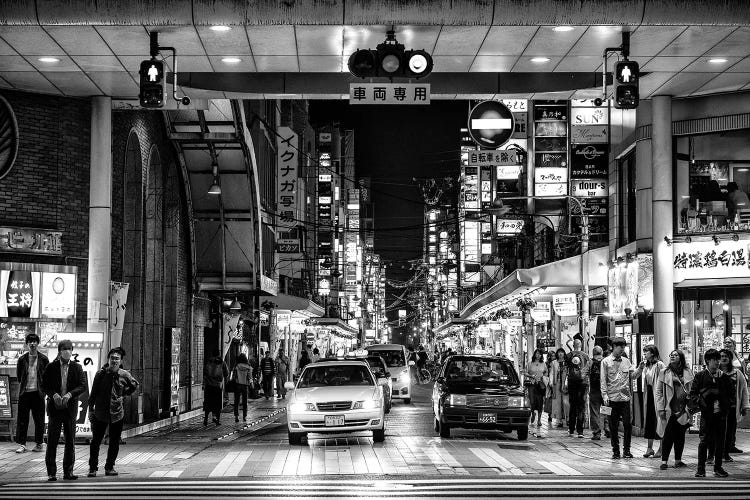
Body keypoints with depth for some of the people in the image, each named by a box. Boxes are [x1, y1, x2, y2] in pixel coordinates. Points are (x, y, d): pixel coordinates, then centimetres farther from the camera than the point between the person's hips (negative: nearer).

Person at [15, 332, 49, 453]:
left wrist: (43, 389, 2)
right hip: (24, 392, 1)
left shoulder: (43, 359, 2)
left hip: (38, 392, -1)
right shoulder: (22, 359, 5)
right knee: (22, 418, 1)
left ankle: (39, 443, 12)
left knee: (39, 419, 3)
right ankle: (22, 444, 6)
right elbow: (19, 377, 12)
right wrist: (22, 387, 7)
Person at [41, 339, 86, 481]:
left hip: (70, 407, 1)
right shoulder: (51, 367, 3)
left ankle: (68, 471, 13)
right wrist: (53, 394, -15)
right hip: (55, 406, -1)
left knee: (70, 441, 5)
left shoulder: (76, 368, 5)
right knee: (52, 441, -1)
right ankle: (51, 472, 4)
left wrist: (70, 394, -16)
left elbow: (83, 386, -1)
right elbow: (44, 385, 2)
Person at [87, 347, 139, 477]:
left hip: (117, 413, 2)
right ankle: (93, 468, 8)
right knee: (96, 441, 0)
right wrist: (91, 410, -1)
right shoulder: (101, 374, -5)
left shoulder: (124, 375, -1)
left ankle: (109, 467, 19)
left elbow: (134, 385, 20)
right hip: (100, 413, -2)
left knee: (114, 443, 7)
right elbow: (93, 393, 1)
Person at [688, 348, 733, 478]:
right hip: (706, 413, -3)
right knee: (704, 440, -5)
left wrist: (726, 404, -1)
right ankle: (701, 468, 0)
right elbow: (692, 394, 4)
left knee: (720, 441, 7)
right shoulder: (700, 376, 3)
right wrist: (700, 403, -10)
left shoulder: (724, 377, 8)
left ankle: (718, 468, 15)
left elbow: (731, 394, 14)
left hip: (721, 413, 3)